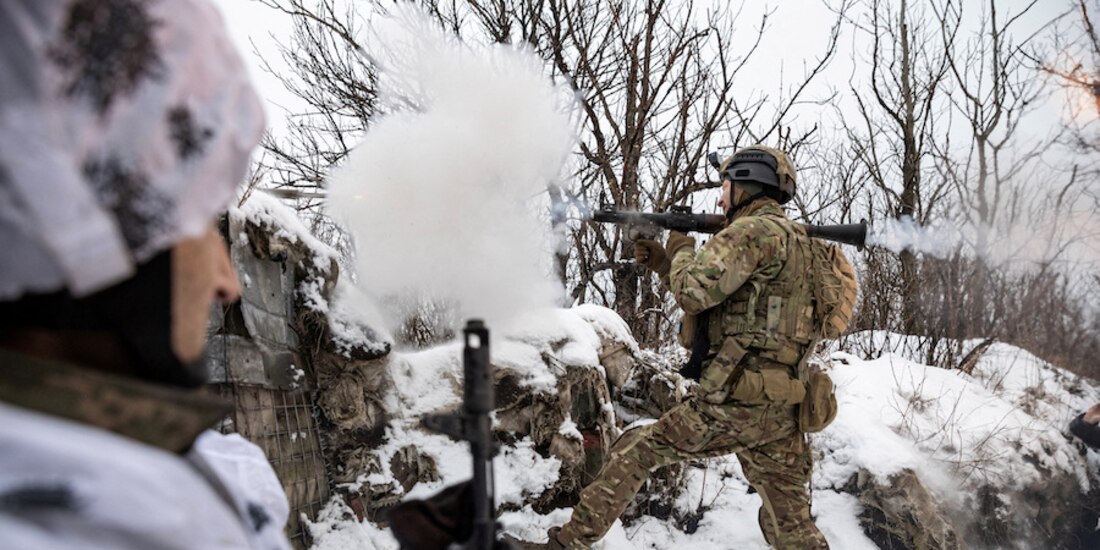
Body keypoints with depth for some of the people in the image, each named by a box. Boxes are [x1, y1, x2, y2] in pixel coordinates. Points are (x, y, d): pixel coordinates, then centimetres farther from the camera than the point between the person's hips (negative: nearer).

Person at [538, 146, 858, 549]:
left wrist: (682, 250, 2)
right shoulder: (796, 240, 22)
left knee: (635, 451, 8)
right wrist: (663, 265, 21)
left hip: (734, 403, -8)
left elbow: (694, 293, -19)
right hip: (782, 411, 8)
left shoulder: (755, 230, -8)